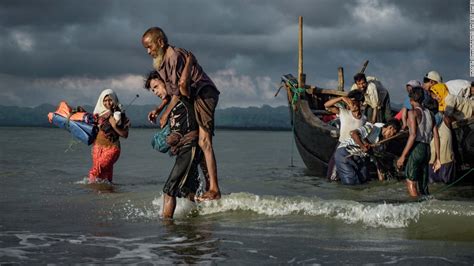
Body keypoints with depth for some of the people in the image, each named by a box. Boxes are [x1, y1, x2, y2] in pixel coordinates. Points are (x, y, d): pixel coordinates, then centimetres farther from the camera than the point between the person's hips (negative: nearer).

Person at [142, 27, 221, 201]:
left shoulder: (175, 55, -17)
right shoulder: (161, 61, 16)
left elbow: (178, 92, -18)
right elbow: (171, 92, 20)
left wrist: (166, 114, -11)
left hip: (203, 94, -11)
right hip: (191, 99, 11)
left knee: (204, 142, -21)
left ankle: (214, 189, -27)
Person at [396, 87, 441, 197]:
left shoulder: (413, 112, -3)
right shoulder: (429, 113, 18)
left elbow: (413, 135, -14)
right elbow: (436, 137, 12)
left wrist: (403, 156, -14)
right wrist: (437, 158, 15)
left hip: (416, 148, -7)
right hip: (426, 150, 7)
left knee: (411, 184, -11)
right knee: (423, 185, 10)